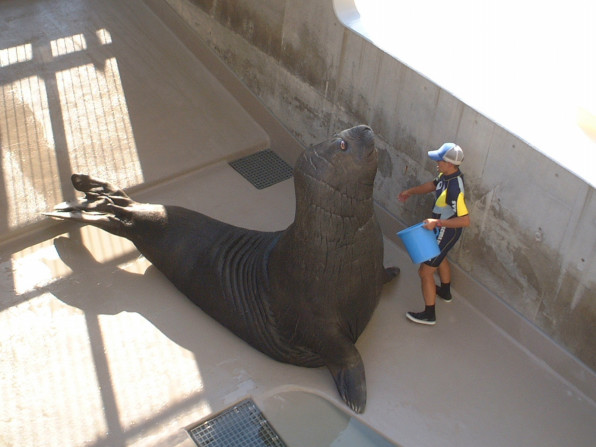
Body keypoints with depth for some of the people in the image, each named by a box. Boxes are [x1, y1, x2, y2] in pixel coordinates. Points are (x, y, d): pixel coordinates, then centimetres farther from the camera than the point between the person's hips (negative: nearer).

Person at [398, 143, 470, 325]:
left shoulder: (454, 189, -37)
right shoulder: (447, 175, -8)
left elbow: (465, 220, -36)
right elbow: (433, 185, 15)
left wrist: (437, 222, -34)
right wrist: (410, 192, 14)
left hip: (446, 233, -10)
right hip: (443, 228, 10)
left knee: (425, 271, 1)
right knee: (439, 258, 34)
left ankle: (429, 315, 17)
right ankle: (445, 291, 59)